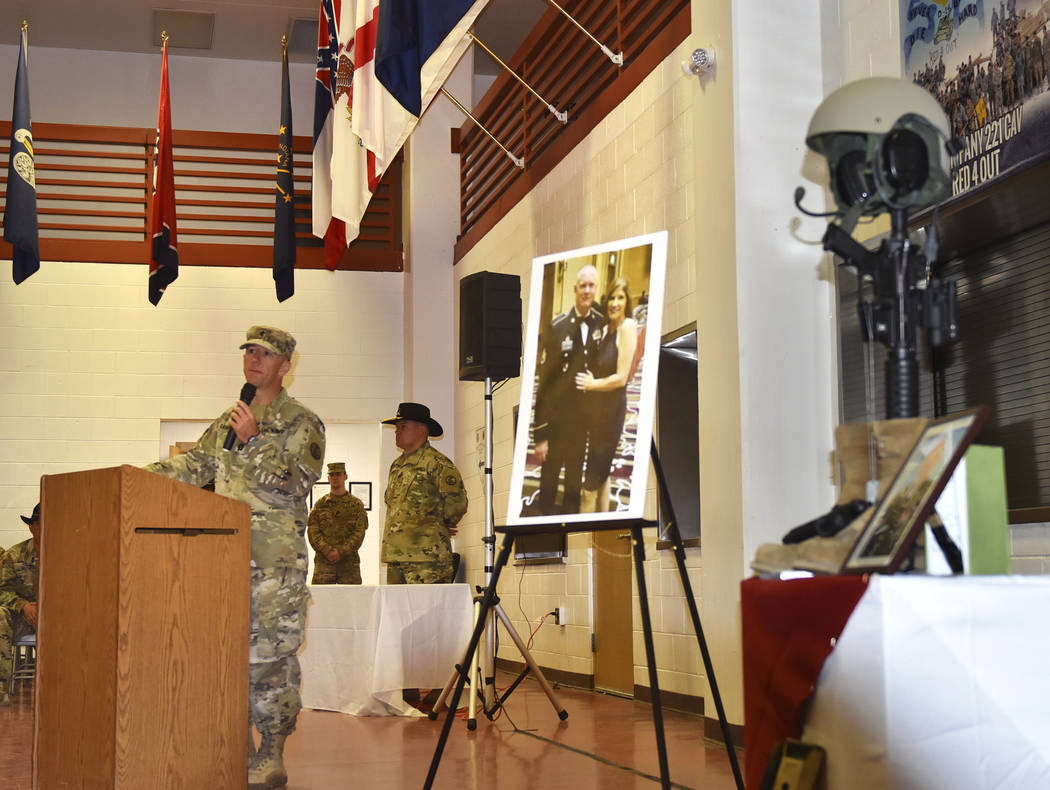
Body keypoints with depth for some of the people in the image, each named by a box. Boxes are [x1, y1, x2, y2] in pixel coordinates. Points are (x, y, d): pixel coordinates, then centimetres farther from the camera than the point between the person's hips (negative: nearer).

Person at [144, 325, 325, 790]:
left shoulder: (301, 422, 2)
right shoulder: (229, 421, 21)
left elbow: (297, 481, -9)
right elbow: (195, 465, 17)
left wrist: (254, 441, -16)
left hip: (276, 558, -6)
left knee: (270, 652, -6)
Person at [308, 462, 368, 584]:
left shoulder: (356, 504, 9)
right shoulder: (320, 504, 13)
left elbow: (359, 532, 1)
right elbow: (312, 531, 5)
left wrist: (342, 551, -11)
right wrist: (327, 550, -10)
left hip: (349, 560, -1)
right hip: (323, 560, 1)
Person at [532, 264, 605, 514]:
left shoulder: (601, 324, -3)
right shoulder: (557, 327, -14)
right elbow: (542, 381, -13)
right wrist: (540, 434, -14)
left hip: (582, 418, 4)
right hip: (555, 416, -3)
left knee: (575, 479, 17)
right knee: (550, 475, 7)